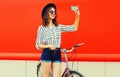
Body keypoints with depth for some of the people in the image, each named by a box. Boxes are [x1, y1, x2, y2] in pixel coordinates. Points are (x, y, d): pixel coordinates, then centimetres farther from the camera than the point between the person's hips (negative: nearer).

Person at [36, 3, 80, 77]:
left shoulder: (59, 27, 10)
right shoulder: (41, 28, -1)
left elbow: (74, 27, 12)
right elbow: (38, 45, -1)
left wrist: (77, 15, 1)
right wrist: (49, 46, -18)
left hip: (57, 55, 3)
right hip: (46, 54, -3)